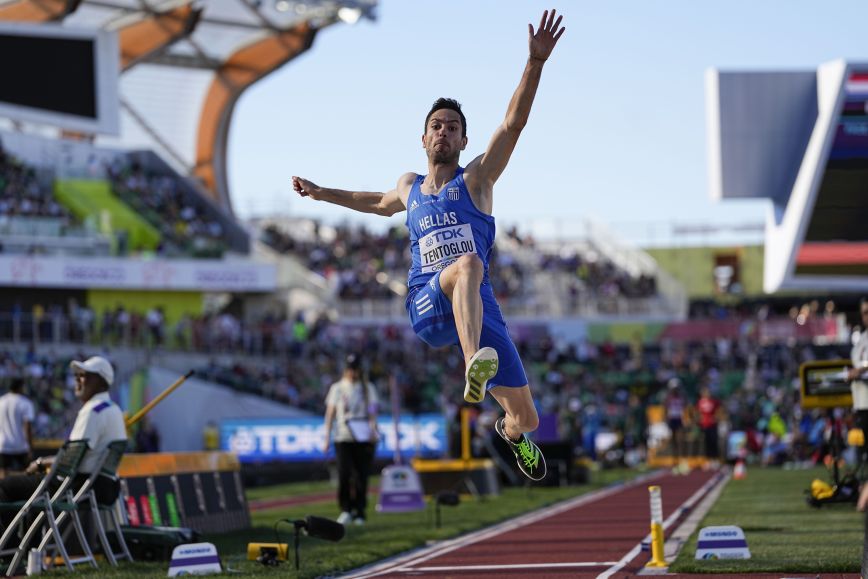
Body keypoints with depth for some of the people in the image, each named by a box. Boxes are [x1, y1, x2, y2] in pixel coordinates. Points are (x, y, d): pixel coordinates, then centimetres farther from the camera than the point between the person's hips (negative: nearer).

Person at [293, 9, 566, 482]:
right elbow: (382, 203, 48)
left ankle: (510, 432, 46)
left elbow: (513, 124, -4)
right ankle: (474, 366, -65)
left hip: (479, 308, 0)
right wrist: (323, 193, 52)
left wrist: (535, 63, -15)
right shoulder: (410, 187, 22)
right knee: (467, 263, -37)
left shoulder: (476, 179, 11)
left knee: (526, 418, 2)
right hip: (427, 306, 0)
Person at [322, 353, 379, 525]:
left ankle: (359, 513, 6)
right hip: (343, 438, 0)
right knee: (344, 474, -13)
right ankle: (345, 510, -2)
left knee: (361, 477, -2)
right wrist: (327, 439, 2)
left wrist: (373, 430, -16)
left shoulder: (368, 388, 11)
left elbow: (373, 412, 3)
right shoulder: (337, 388, 11)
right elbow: (330, 414, 9)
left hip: (364, 439, 0)